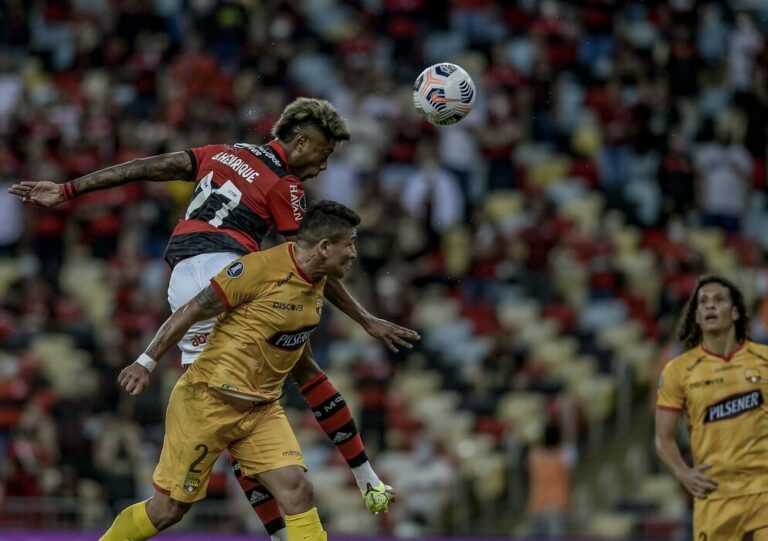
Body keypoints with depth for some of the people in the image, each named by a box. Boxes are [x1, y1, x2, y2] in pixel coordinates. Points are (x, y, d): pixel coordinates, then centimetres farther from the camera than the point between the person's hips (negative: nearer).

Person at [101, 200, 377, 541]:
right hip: (209, 401, -7)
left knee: (297, 489, -13)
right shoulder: (261, 268, -20)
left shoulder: (320, 277, 4)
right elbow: (191, 312, -13)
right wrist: (145, 362, -10)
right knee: (168, 509, 2)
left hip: (263, 410, 7)